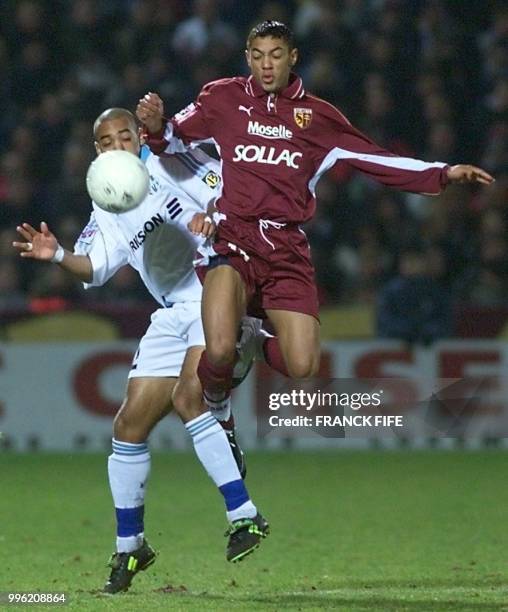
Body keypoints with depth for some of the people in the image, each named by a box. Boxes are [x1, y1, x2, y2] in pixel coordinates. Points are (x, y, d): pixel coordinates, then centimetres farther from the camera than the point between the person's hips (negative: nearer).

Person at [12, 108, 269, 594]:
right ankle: (129, 546, 17)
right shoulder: (108, 212, 15)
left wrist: (213, 217, -20)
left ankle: (244, 516, -27)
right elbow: (93, 266, 1)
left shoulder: (170, 165, 2)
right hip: (174, 316, 7)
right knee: (129, 426, 3)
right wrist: (57, 256, -18)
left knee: (188, 395, -28)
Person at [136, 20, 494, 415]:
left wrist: (444, 174, 7)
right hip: (233, 241, -2)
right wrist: (158, 128, -14)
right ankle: (214, 405, 11)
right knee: (220, 352, -26)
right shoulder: (224, 98, 8)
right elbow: (174, 138, 10)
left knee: (303, 370, -10)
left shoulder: (318, 116, 13)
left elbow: (378, 160, 15)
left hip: (287, 249, 2)